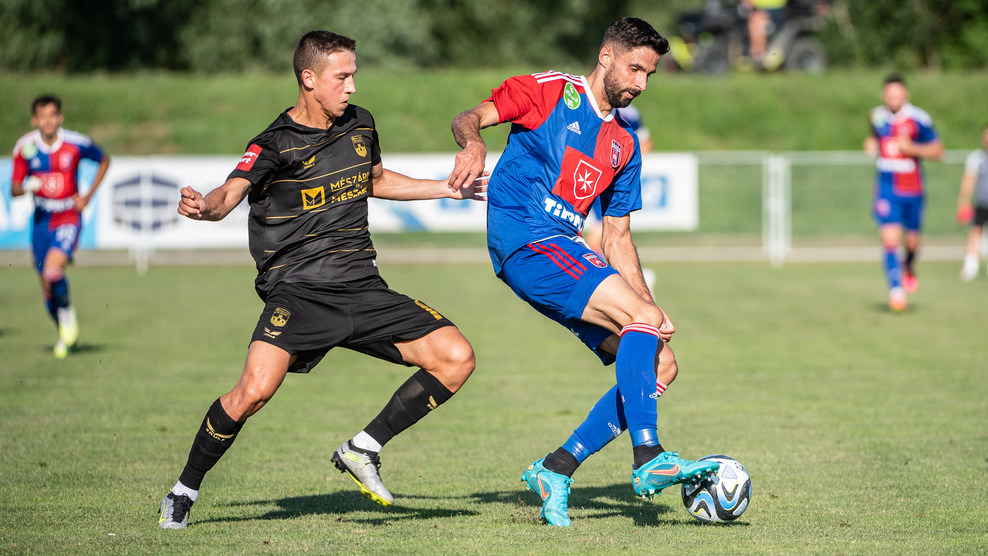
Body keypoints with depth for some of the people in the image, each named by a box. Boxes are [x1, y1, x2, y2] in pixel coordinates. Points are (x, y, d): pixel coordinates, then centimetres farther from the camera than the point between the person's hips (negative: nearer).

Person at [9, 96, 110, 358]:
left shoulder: (77, 144, -11)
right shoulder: (25, 147, -6)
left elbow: (104, 160, 9)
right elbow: (14, 190, -1)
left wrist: (88, 195, 1)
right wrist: (27, 186, -25)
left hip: (69, 217, -3)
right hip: (41, 219, 3)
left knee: (53, 270, -25)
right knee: (46, 284, 7)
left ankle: (67, 311, 5)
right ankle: (65, 335, 30)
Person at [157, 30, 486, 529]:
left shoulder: (360, 125, 11)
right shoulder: (275, 145, -8)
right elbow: (229, 194, -23)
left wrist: (449, 189, 34)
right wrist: (203, 207, -47)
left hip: (362, 287, 6)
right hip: (297, 291, -6)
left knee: (456, 359, -8)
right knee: (255, 391, -27)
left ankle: (362, 450, 6)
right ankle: (184, 492, -4)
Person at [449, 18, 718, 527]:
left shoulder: (624, 146, 21)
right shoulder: (549, 92, 4)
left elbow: (617, 238, 20)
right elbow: (470, 117, -6)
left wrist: (648, 305, 8)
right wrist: (473, 144, -31)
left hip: (569, 254, 8)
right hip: (525, 242, -8)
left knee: (660, 366, -2)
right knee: (643, 318, -24)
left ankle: (556, 470, 0)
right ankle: (648, 459, -28)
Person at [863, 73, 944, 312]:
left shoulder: (919, 119, -9)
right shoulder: (877, 116, 2)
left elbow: (938, 151, -5)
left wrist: (913, 148, -19)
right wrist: (871, 143, 3)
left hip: (912, 190, -1)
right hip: (886, 190, 1)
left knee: (912, 240, 11)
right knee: (890, 240, -15)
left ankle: (909, 268, 45)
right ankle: (896, 289, -14)